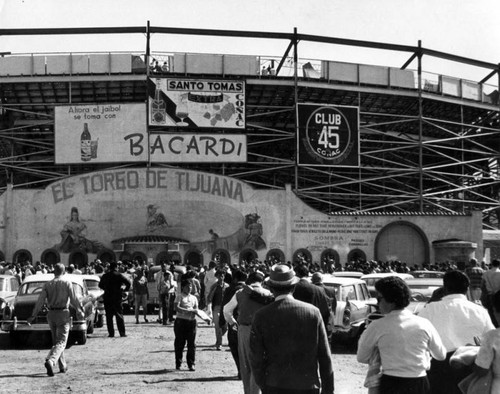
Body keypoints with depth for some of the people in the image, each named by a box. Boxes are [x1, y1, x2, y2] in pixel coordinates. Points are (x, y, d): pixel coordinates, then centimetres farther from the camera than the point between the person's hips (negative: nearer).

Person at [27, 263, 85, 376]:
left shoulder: (47, 284, 4)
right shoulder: (67, 283, -5)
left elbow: (40, 301, -1)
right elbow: (74, 299, -6)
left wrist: (33, 316, -1)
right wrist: (80, 311, 5)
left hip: (51, 314, 4)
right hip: (63, 313, -4)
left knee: (56, 341, 18)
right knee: (61, 342, -5)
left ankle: (62, 366, 23)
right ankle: (50, 361, -29)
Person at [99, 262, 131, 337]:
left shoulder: (105, 276, 7)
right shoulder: (119, 275, -4)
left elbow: (100, 285, 18)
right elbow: (128, 282, -13)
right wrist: (126, 288, 4)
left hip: (107, 298, 2)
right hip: (117, 298, -2)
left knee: (109, 317, 6)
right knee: (119, 315, 2)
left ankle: (111, 333, 2)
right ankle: (122, 333, -2)